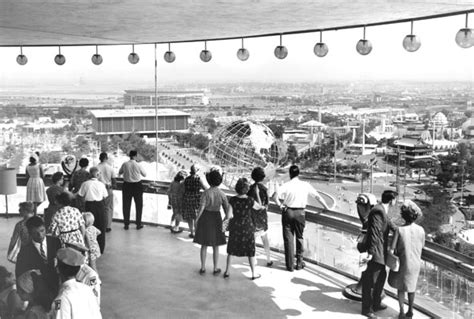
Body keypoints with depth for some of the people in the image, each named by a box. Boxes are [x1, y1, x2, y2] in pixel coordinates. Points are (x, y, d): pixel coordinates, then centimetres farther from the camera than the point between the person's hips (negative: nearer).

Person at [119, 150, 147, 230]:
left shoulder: (125, 164, -8)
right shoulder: (138, 165, -14)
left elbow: (119, 173, 8)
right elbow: (144, 175, -2)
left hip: (127, 185, 2)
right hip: (137, 186, -2)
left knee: (126, 205, 12)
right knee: (138, 205, 13)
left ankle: (126, 224, 15)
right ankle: (138, 224, 16)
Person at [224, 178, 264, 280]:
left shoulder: (232, 200, -14)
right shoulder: (250, 201, -19)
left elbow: (229, 215, -16)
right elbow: (259, 207, 0)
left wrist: (235, 215, 5)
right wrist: (257, 194, 10)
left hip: (235, 227, 2)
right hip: (247, 227, -2)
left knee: (231, 249, 19)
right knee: (250, 250, 14)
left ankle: (227, 271, 24)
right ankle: (253, 274, 21)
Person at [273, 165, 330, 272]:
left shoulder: (286, 185, -7)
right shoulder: (305, 185, 0)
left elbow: (275, 196, -21)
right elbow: (318, 196, 5)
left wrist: (280, 205, -4)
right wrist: (327, 208, 16)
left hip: (288, 212, -1)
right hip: (300, 213, 1)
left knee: (288, 239, 6)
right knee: (299, 237, 17)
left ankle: (290, 265, 10)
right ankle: (299, 262, 21)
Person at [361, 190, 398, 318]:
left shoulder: (382, 211, 11)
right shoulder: (378, 211, -21)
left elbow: (389, 224, 29)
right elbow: (374, 233, -25)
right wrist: (371, 252, -28)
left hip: (380, 251, 11)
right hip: (375, 252, -11)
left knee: (381, 276, 21)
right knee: (370, 281, 2)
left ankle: (376, 303, 37)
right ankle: (367, 308, 15)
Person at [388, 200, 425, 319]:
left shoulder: (399, 230, -23)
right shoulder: (421, 230, -14)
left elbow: (393, 249, -16)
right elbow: (421, 247, 0)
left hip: (403, 264, -3)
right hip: (416, 264, 3)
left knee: (401, 288, 18)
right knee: (411, 287, 24)